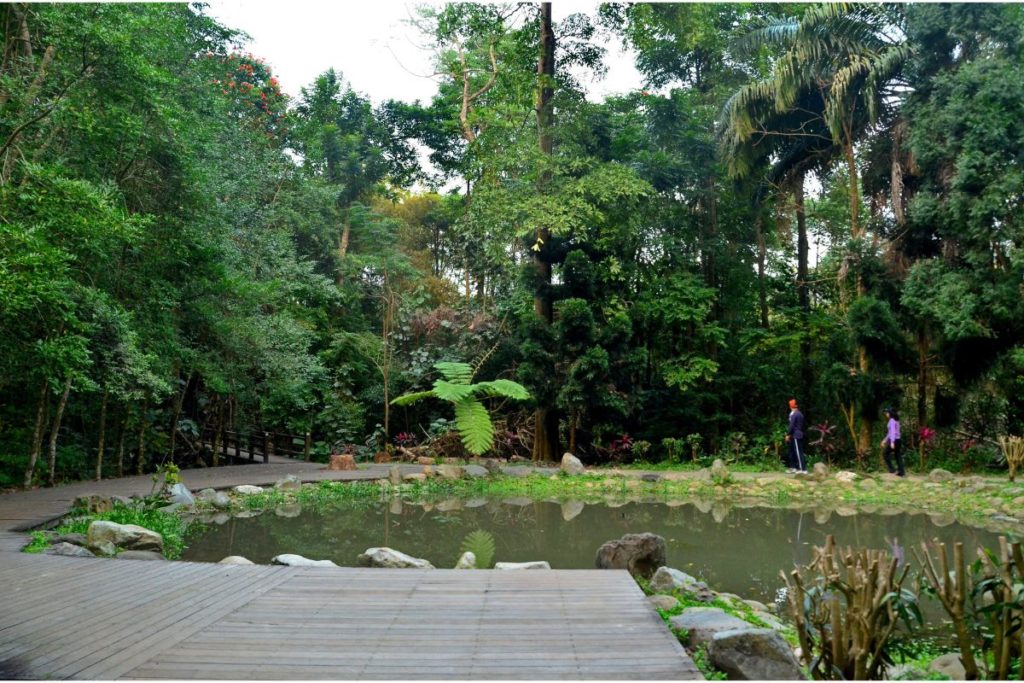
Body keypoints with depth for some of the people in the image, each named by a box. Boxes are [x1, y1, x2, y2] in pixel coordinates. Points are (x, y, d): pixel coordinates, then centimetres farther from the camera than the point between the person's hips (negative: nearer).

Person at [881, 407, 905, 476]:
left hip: (894, 440, -9)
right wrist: (885, 440, 29)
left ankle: (892, 468, 2)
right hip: (897, 440, 9)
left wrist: (892, 442, -27)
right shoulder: (896, 420, 17)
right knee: (897, 456, 9)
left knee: (885, 453, 5)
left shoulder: (892, 420, -13)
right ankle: (901, 472, 6)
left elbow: (893, 431, -22)